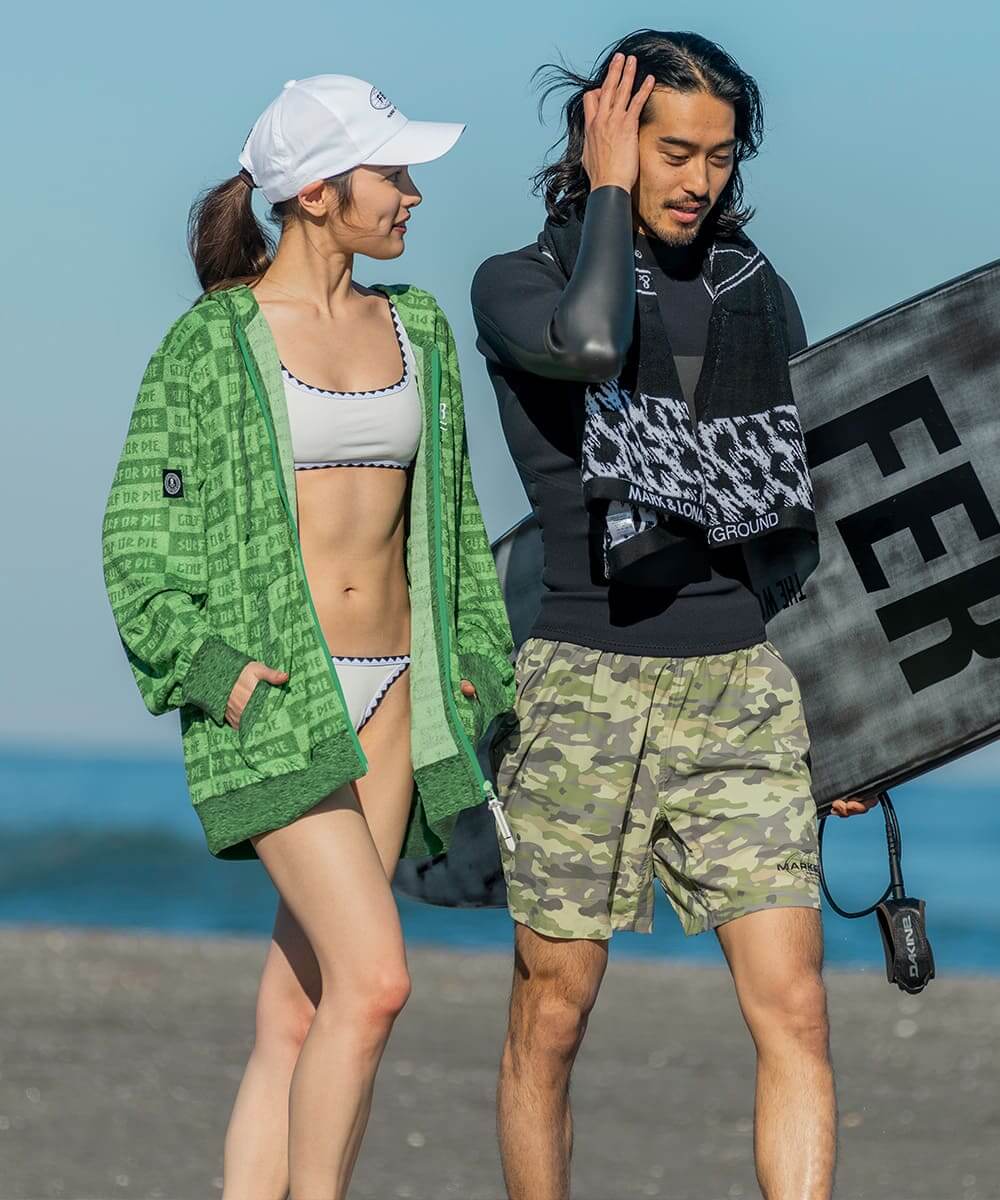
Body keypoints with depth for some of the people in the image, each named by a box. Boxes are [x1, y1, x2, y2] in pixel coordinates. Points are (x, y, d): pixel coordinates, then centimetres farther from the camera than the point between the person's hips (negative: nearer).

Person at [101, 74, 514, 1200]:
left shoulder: (416, 328, 12)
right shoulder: (213, 339, -4)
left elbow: (450, 518, 21)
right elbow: (140, 530, -4)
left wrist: (473, 662, 14)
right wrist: (211, 664, -14)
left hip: (389, 695, 5)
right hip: (272, 693, -5)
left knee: (298, 1009, 4)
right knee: (373, 979, -17)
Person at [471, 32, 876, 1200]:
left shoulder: (760, 296, 11)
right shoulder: (517, 285, -1)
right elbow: (590, 344, -27)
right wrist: (608, 193, -11)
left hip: (742, 688, 3)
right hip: (583, 692, -3)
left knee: (793, 1009, -8)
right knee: (550, 1016, 5)